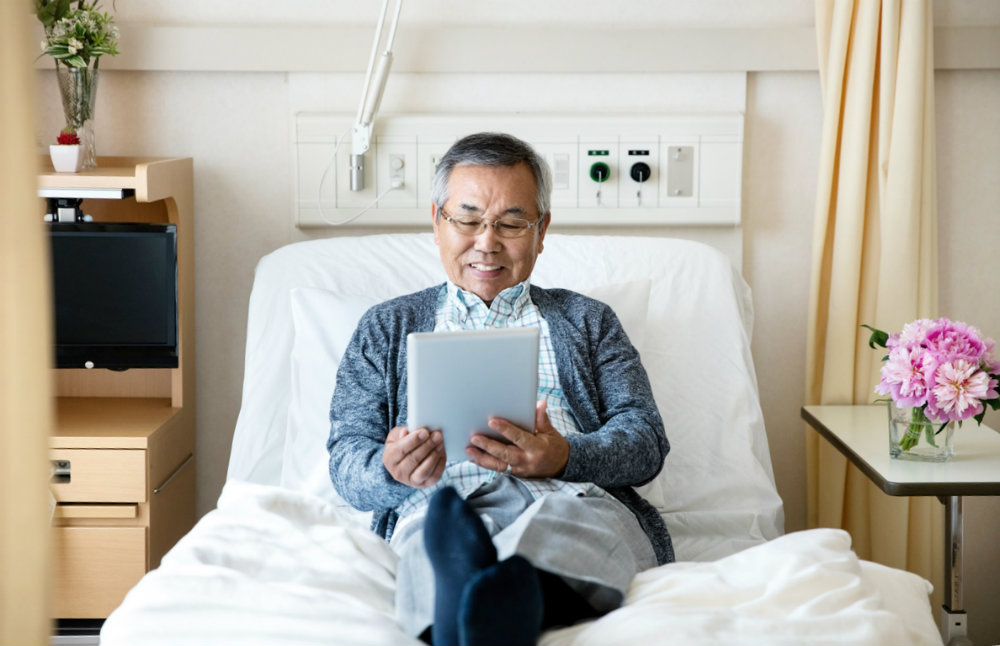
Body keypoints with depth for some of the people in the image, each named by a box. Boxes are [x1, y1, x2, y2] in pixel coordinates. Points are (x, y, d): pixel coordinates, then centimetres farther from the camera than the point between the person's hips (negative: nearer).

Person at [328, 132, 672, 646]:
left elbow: (645, 439, 13)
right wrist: (390, 470, -12)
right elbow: (346, 455, 16)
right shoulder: (385, 328, 27)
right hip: (438, 509, 0)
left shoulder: (587, 321, 28)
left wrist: (565, 458, -12)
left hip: (575, 498, 0)